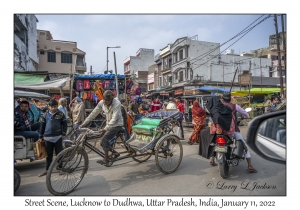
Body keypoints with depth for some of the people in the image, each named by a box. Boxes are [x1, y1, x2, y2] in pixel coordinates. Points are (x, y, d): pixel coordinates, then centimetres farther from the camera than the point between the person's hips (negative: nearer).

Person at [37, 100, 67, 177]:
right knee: (49, 154, 10)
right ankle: (47, 170, 22)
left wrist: (63, 134, -5)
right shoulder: (45, 115, 5)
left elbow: (64, 124, 4)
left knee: (59, 153, 4)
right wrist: (40, 137, 11)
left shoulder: (61, 114, -1)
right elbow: (42, 126, 11)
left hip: (58, 137, -2)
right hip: (48, 137, 2)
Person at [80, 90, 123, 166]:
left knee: (104, 139, -16)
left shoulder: (117, 104, -27)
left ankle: (106, 160, -4)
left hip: (117, 124, -7)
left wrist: (105, 129, -40)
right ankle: (115, 153, 22)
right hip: (109, 124, 7)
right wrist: (83, 124, -8)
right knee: (104, 142, 2)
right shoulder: (102, 103, -10)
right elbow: (93, 113, -6)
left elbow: (114, 119, -32)